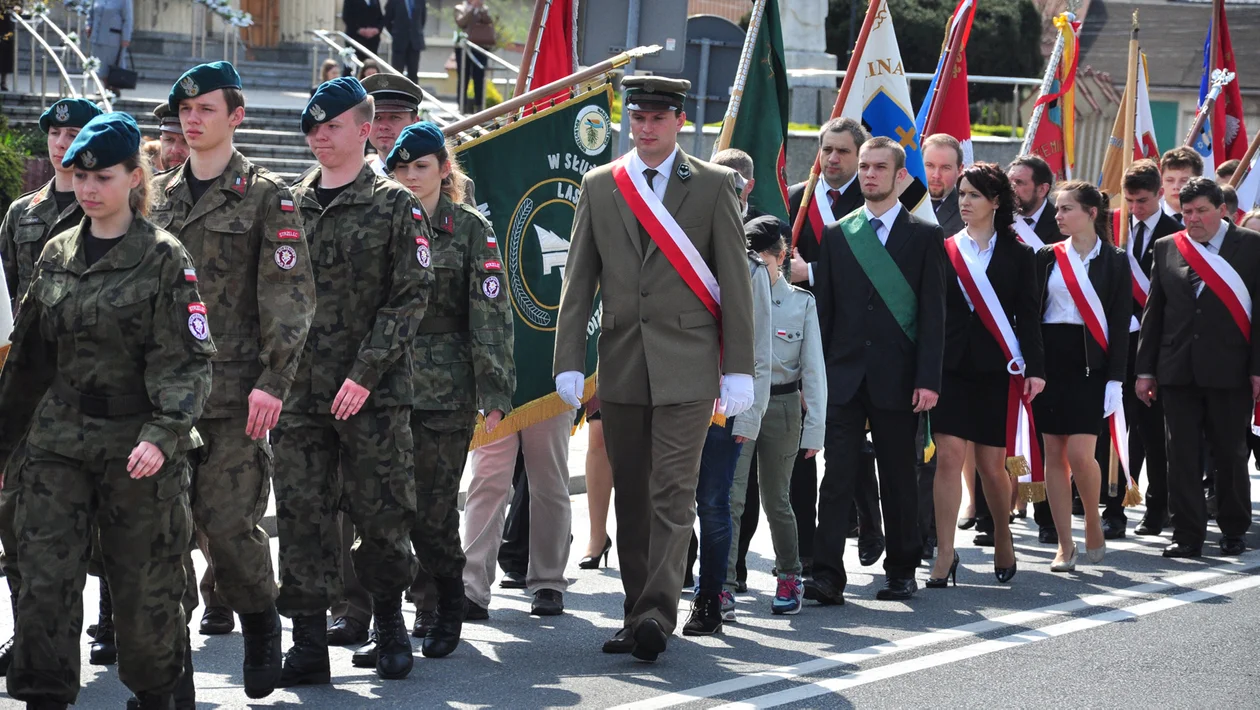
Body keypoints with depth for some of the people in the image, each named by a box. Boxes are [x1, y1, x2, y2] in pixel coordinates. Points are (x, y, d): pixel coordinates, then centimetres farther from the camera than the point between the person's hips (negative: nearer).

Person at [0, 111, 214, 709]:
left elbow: (187, 361, -11)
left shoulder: (164, 259, -5)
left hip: (137, 448, -4)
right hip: (57, 444, 4)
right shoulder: (57, 256, 10)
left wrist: (162, 434, -25)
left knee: (145, 586, 6)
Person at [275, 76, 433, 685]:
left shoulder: (396, 206, -1)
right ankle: (309, 643, 3)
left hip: (375, 393, -3)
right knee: (301, 514, 0)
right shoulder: (290, 206, 12)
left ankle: (389, 620, 24)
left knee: (381, 511, 2)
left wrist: (365, 374, -14)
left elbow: (410, 297, -6)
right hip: (299, 393, 3)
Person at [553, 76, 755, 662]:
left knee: (673, 493, -11)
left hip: (686, 366, -3)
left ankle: (657, 612, -17)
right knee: (631, 497, 7)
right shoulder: (599, 186, 10)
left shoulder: (714, 186, 3)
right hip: (621, 366, 3)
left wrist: (739, 370, -4)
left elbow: (735, 282, 1)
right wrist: (569, 362, 1)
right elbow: (578, 280, 9)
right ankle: (639, 613, 12)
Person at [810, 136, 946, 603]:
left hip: (898, 378, -2)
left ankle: (902, 570, 17)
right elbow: (824, 310, 10)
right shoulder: (837, 235, 11)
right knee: (836, 476, -6)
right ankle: (827, 575, -9)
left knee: (899, 478, 6)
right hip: (844, 375, 2)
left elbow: (932, 313, -2)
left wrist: (928, 379, -10)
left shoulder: (924, 236, 3)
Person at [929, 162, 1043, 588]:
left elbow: (1027, 316, 3)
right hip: (951, 367, 1)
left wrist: (1035, 368, -5)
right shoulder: (944, 251, 7)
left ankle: (1002, 536, 29)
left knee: (991, 464, 4)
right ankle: (945, 556, -9)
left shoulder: (1018, 256, 5)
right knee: (948, 456, -10)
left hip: (997, 370, -1)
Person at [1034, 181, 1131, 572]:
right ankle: (1065, 546, 7)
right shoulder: (1047, 257, 8)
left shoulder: (1114, 262, 1)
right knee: (1054, 454, 2)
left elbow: (1120, 324, -2)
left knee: (1079, 453, -13)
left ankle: (1093, 520, 14)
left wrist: (1115, 380, -8)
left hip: (1091, 363, -3)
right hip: (1050, 359, 3)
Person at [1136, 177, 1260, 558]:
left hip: (1229, 370, -3)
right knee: (1182, 455, 2)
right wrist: (1145, 369, 7)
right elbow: (1154, 312, 11)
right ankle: (1187, 534, 7)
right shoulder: (1166, 249, 8)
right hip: (1178, 369, 3)